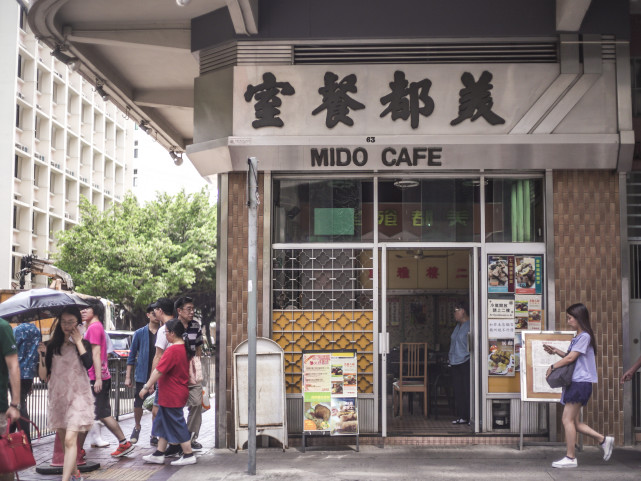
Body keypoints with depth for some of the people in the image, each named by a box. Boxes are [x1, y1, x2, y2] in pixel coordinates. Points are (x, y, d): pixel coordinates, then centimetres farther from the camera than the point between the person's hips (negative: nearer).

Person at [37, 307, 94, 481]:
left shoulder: (84, 344, 2)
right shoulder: (52, 346, 7)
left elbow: (88, 364, -19)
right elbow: (43, 376, 3)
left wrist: (78, 342, -11)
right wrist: (42, 356, -11)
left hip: (77, 396, -4)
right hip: (57, 396, 4)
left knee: (70, 440, -16)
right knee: (64, 439, 12)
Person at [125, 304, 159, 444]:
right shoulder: (140, 333, 3)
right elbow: (132, 355, 6)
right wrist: (128, 376, 2)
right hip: (142, 375, 0)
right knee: (138, 404, 4)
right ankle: (137, 428, 29)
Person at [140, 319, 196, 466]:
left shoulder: (172, 350, -21)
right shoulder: (184, 348, 8)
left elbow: (159, 371, -23)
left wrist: (146, 387, -17)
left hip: (172, 396, -10)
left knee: (177, 424, -1)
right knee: (163, 422, 16)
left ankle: (188, 455, 5)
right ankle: (159, 454, 21)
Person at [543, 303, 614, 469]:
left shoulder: (584, 336, -12)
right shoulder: (578, 337, 18)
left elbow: (570, 358, -15)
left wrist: (553, 366, -5)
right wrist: (556, 351, 11)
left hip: (581, 382, -10)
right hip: (575, 382, 10)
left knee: (567, 419, -9)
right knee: (574, 422, 9)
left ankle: (570, 458, -4)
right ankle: (604, 439, 17)